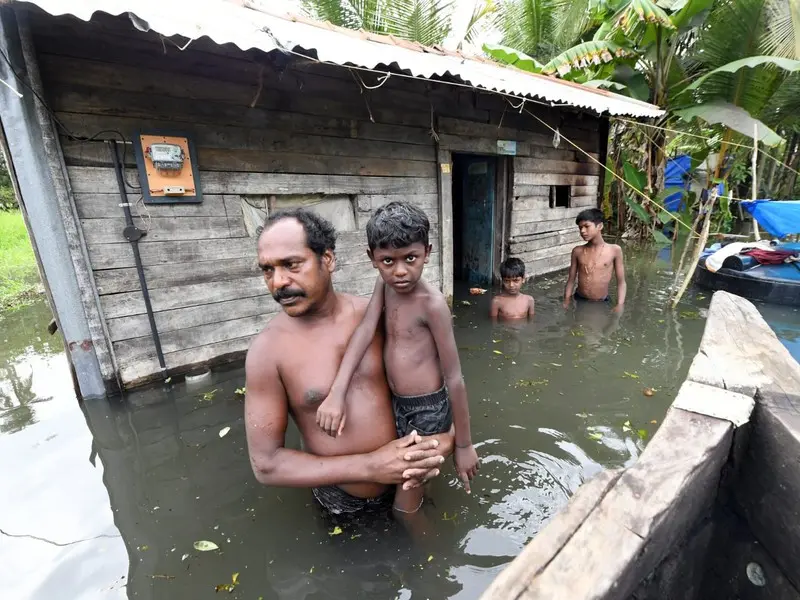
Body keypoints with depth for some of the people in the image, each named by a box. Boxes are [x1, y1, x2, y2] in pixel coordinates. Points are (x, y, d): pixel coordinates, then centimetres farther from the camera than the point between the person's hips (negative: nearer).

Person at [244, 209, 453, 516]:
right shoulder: (267, 350, -20)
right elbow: (265, 463, -18)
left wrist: (444, 436, -19)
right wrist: (370, 466, -24)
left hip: (401, 479, 2)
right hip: (339, 498, -1)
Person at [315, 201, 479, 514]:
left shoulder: (432, 303, -24)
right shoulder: (384, 284, -5)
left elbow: (455, 378, -19)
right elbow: (366, 328, -15)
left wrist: (464, 445, -12)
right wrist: (337, 392, -27)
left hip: (427, 411, -6)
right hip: (397, 404, 7)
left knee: (405, 506, 12)